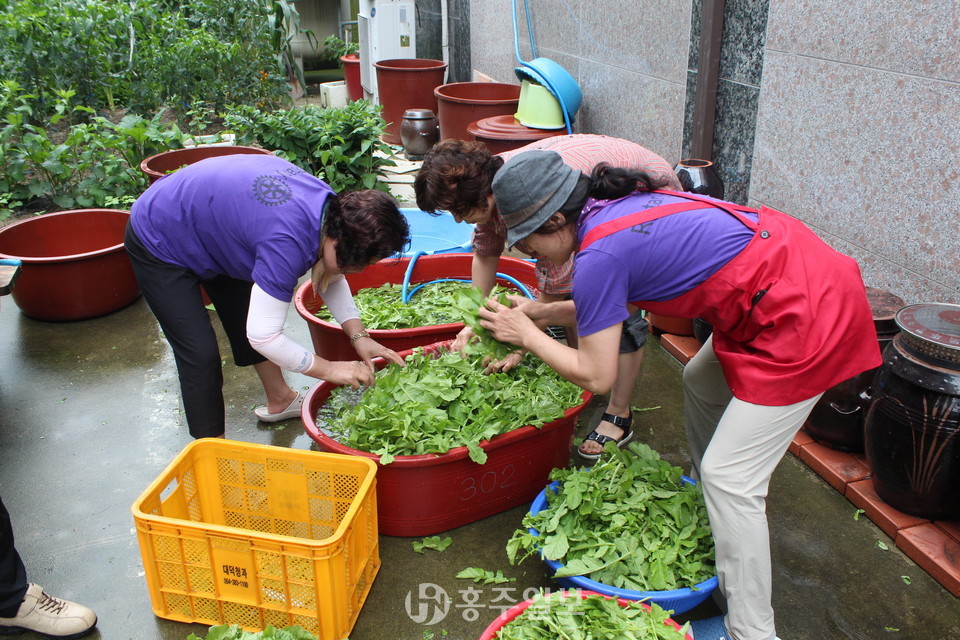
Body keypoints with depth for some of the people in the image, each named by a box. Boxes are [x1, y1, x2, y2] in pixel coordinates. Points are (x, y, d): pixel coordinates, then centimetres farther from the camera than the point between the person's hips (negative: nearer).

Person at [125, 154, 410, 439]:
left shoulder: (332, 207, -15)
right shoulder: (286, 243, -41)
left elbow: (331, 280, 2)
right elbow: (262, 336, -36)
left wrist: (359, 336, -8)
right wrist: (329, 369, -26)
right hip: (159, 243, -9)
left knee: (251, 317, 16)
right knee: (201, 355, -10)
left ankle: (280, 401, 33)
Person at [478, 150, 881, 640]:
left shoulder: (599, 254, -19)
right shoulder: (616, 207, 8)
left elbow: (596, 376, -11)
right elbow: (609, 303, 22)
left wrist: (526, 334, 0)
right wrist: (540, 312, 19)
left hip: (804, 315, -10)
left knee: (729, 477, -4)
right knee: (701, 381, 27)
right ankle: (713, 514, 46)